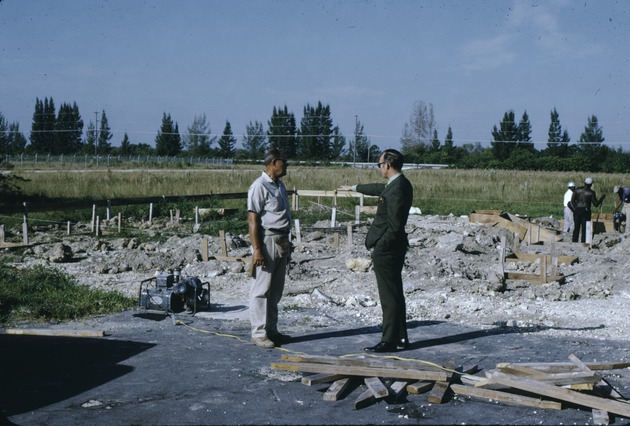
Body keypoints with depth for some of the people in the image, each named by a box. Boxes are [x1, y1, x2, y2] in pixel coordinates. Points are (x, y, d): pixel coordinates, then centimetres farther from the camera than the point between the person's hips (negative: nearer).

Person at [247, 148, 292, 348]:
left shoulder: (279, 185, 15)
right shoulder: (260, 186, -12)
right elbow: (252, 219, -17)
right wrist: (256, 249, -21)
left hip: (281, 242, 9)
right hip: (267, 241, -9)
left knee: (275, 291, 14)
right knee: (261, 290, -4)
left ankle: (271, 330, 22)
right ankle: (259, 333, 0)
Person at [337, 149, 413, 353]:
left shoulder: (397, 188, -20)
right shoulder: (398, 184, 11)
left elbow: (394, 224, -23)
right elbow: (379, 188, 31)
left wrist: (380, 248, -17)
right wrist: (354, 188, 44)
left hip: (387, 248, -10)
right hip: (393, 248, 10)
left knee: (390, 296, -6)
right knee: (395, 294, 15)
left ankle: (389, 341, -1)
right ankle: (400, 338, 22)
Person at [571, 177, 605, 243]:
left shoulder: (577, 190, 2)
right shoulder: (591, 193, -7)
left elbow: (572, 200, 4)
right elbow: (596, 204, -2)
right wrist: (602, 198, 11)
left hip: (577, 210, 3)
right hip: (586, 211, -3)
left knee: (576, 228, 11)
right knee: (585, 229, 3)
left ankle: (574, 242, 9)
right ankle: (583, 242, 2)